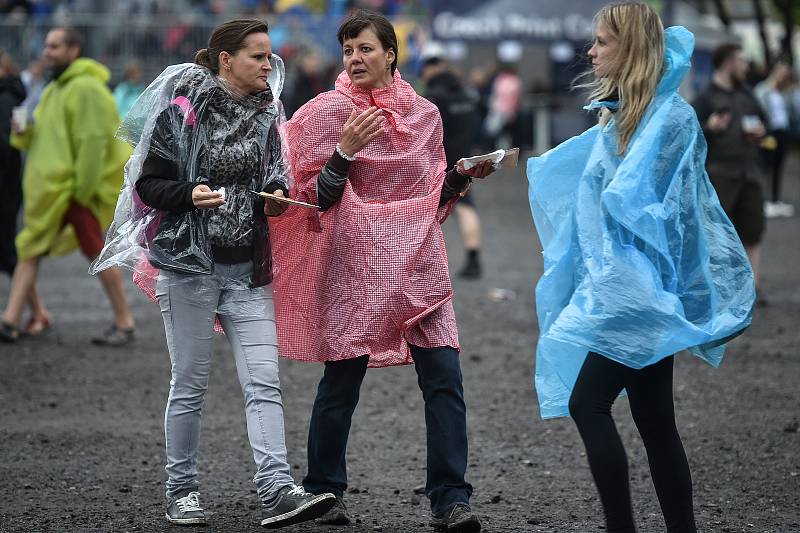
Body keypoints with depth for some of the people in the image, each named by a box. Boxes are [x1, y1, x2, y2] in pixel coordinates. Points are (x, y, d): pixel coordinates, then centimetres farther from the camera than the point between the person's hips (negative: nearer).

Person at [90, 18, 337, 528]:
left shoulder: (264, 116, 11)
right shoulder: (182, 111, -5)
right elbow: (148, 184, -4)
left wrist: (276, 198, -1)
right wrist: (190, 194, -23)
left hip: (248, 270, 4)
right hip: (190, 262, -4)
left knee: (264, 383, -8)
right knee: (190, 385, 3)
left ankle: (277, 491, -15)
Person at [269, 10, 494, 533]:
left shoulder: (425, 114, 9)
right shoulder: (330, 111, -2)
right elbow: (314, 196, -5)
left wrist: (463, 175, 2)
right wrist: (345, 150, -17)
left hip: (419, 261, 3)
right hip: (356, 264, -3)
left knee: (444, 378, -6)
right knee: (341, 382, 2)